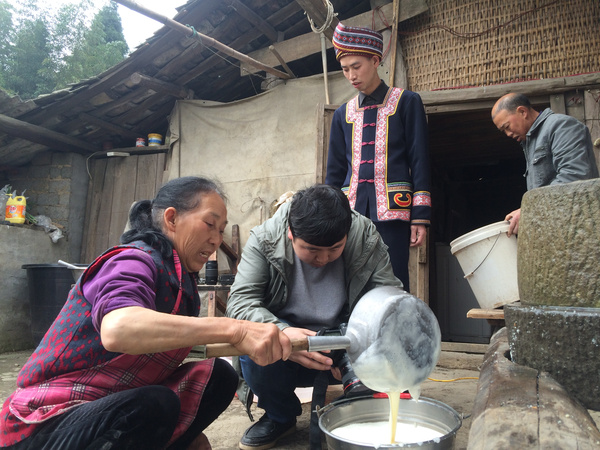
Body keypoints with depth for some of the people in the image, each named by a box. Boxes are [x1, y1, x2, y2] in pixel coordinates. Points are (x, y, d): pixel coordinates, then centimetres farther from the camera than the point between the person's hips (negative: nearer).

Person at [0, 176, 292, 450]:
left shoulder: (182, 278, 6)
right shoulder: (133, 261, -20)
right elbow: (117, 330, -40)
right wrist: (233, 329, -43)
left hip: (120, 407, 8)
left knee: (218, 376, -3)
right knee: (157, 405, -33)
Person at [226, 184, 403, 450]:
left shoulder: (367, 239, -12)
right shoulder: (264, 240, -15)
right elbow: (240, 301, -21)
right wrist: (280, 333, -41)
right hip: (283, 354, 0)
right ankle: (280, 416, 3)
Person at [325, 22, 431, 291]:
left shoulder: (406, 102, 6)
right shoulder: (343, 114, 16)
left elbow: (420, 162, 1)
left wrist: (420, 218, -6)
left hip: (392, 212, -3)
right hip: (351, 212, 4)